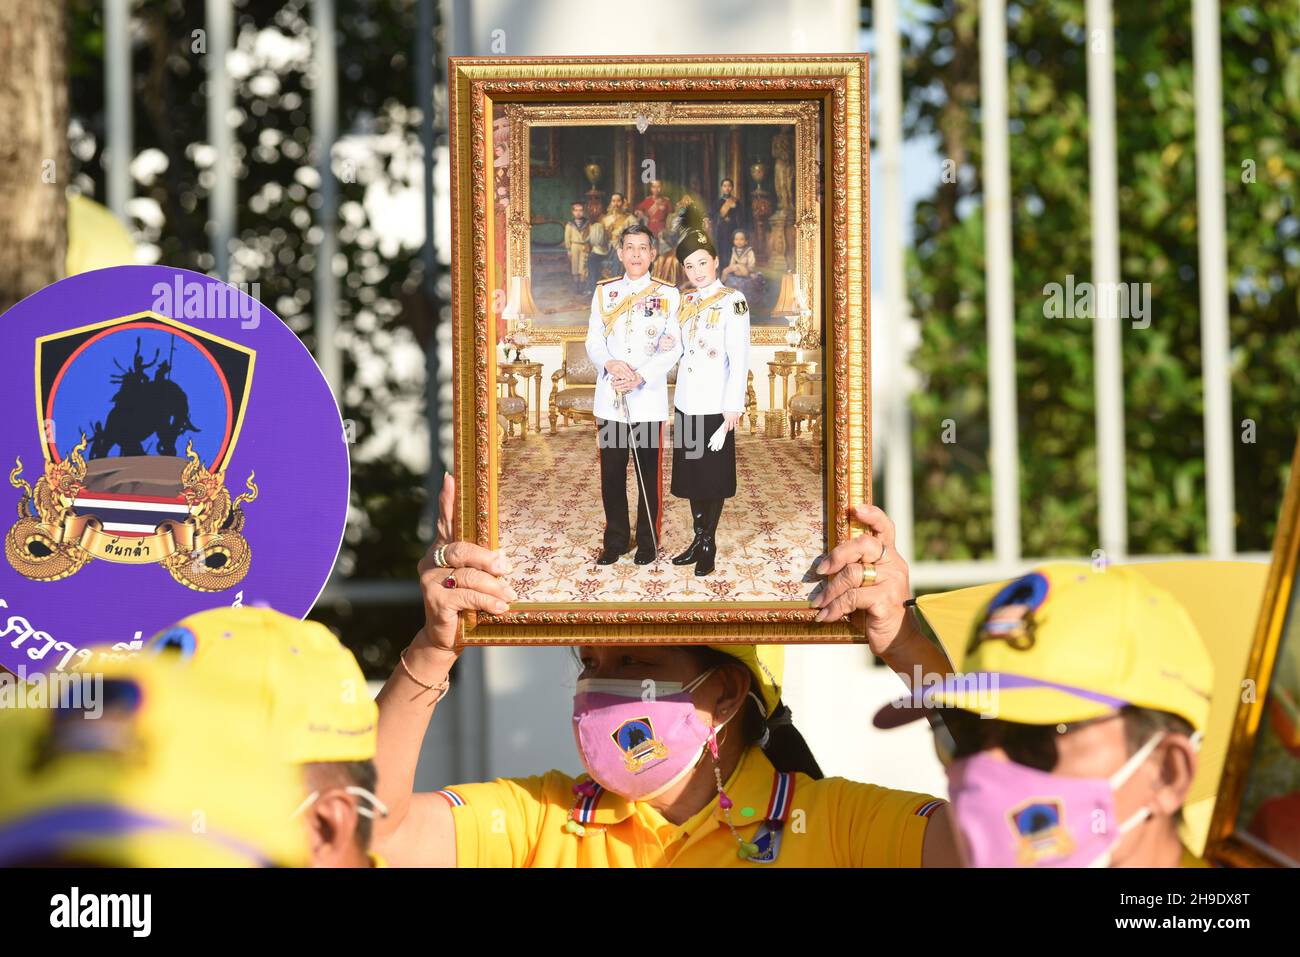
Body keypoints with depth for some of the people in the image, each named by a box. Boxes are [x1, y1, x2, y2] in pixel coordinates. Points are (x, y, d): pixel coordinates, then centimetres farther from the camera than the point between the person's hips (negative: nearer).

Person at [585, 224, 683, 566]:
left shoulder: (667, 295, 3)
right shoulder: (604, 293, 10)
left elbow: (674, 348, -4)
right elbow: (593, 341, 5)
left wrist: (640, 377, -17)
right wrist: (610, 364, -17)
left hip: (648, 399, -2)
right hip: (609, 398, 2)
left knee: (649, 474, 2)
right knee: (611, 472, 5)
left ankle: (648, 541, 14)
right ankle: (615, 540, 17)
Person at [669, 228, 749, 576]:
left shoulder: (732, 301, -8)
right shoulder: (685, 302, 10)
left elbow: (739, 358, -12)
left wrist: (733, 405, -15)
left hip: (715, 404, -6)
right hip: (686, 402, 6)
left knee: (713, 476, 2)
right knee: (690, 474, 10)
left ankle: (708, 545, 9)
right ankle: (698, 538, 20)